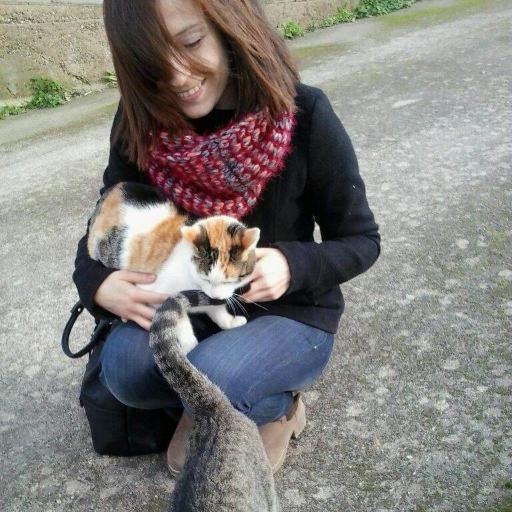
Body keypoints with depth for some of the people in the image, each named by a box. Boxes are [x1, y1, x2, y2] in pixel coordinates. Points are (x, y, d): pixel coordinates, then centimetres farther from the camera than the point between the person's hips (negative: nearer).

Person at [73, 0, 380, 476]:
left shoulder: (304, 115, -22)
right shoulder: (141, 123, -12)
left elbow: (361, 241, -12)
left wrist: (293, 266, -32)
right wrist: (98, 282, -23)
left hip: (291, 313, -3)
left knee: (211, 377, -32)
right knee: (124, 365, -26)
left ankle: (278, 407, 4)